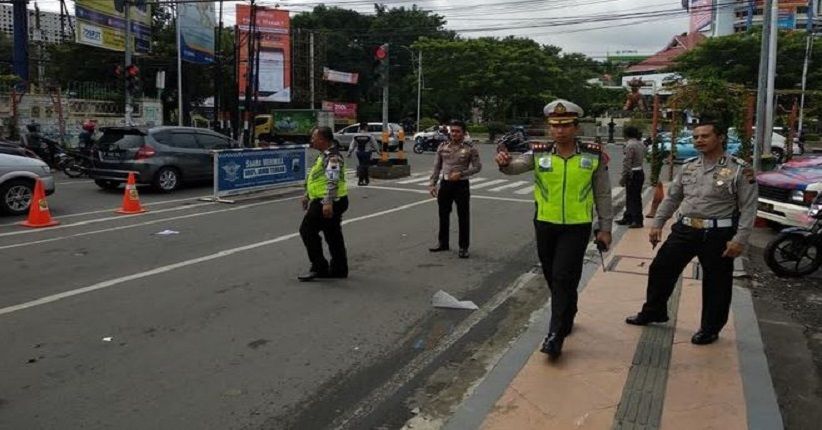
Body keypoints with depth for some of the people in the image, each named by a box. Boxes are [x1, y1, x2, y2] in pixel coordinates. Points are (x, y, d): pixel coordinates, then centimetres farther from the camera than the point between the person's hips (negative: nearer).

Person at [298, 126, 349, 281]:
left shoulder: (332, 156, -17)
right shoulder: (325, 155, 18)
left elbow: (333, 180, -28)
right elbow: (318, 179, 27)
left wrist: (327, 202, -35)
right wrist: (307, 196, 31)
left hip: (327, 203, -10)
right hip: (328, 202, 10)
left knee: (307, 230, -6)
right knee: (333, 235, 13)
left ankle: (319, 267, -2)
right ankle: (339, 269, 19)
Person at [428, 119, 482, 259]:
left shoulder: (470, 149, -6)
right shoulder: (443, 146, 4)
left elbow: (478, 167, -5)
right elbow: (437, 167, 9)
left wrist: (461, 173, -17)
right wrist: (432, 184, 3)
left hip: (461, 185, -4)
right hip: (445, 184, 4)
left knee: (463, 217, 1)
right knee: (443, 215, 14)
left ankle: (463, 247, 11)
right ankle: (443, 243, 29)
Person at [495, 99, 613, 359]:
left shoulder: (594, 156, -5)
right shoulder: (539, 154, -3)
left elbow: (603, 194, 1)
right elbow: (516, 167, -20)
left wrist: (605, 228, 1)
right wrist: (504, 163, -43)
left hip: (577, 227, -3)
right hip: (545, 225, 3)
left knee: (564, 278, -9)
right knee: (552, 277, 16)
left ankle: (556, 335, -3)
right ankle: (567, 317, 40)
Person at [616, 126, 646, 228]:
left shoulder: (630, 145, -16)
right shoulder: (641, 144, 12)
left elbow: (627, 163, -18)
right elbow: (642, 158, 13)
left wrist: (623, 177, -13)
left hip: (632, 174, -9)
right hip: (640, 172, 9)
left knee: (634, 198, -2)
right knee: (631, 198, 17)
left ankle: (638, 221, 2)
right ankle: (627, 218, 27)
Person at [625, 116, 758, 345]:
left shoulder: (739, 170, -8)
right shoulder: (689, 167, 9)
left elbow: (748, 207, -9)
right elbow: (671, 198, 15)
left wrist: (739, 240, -16)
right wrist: (657, 224, 10)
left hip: (717, 235, -5)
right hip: (685, 229, 5)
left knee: (715, 283, 7)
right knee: (660, 269, 9)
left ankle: (710, 329, 25)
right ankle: (653, 311, 29)